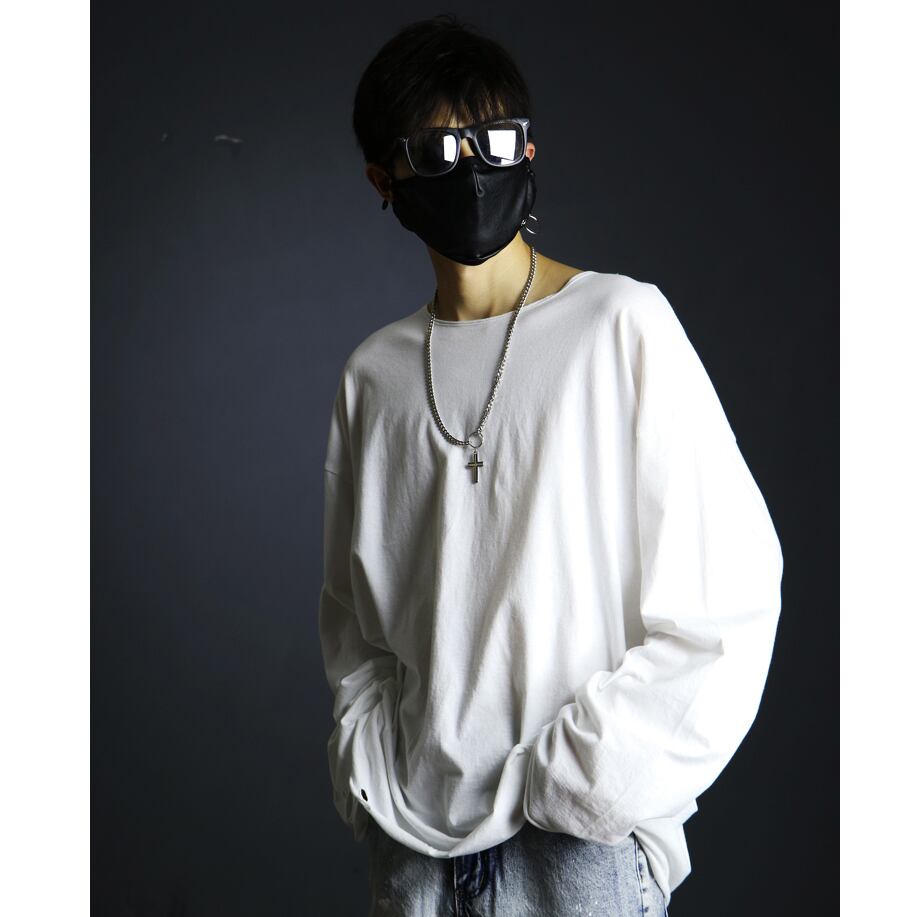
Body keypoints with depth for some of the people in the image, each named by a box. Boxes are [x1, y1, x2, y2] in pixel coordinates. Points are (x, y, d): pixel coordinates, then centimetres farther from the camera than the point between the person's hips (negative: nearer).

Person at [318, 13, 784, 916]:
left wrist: (589, 773, -12)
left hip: (581, 841, -3)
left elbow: (730, 588, -10)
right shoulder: (375, 372, 6)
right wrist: (369, 766, 4)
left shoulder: (623, 323, -7)